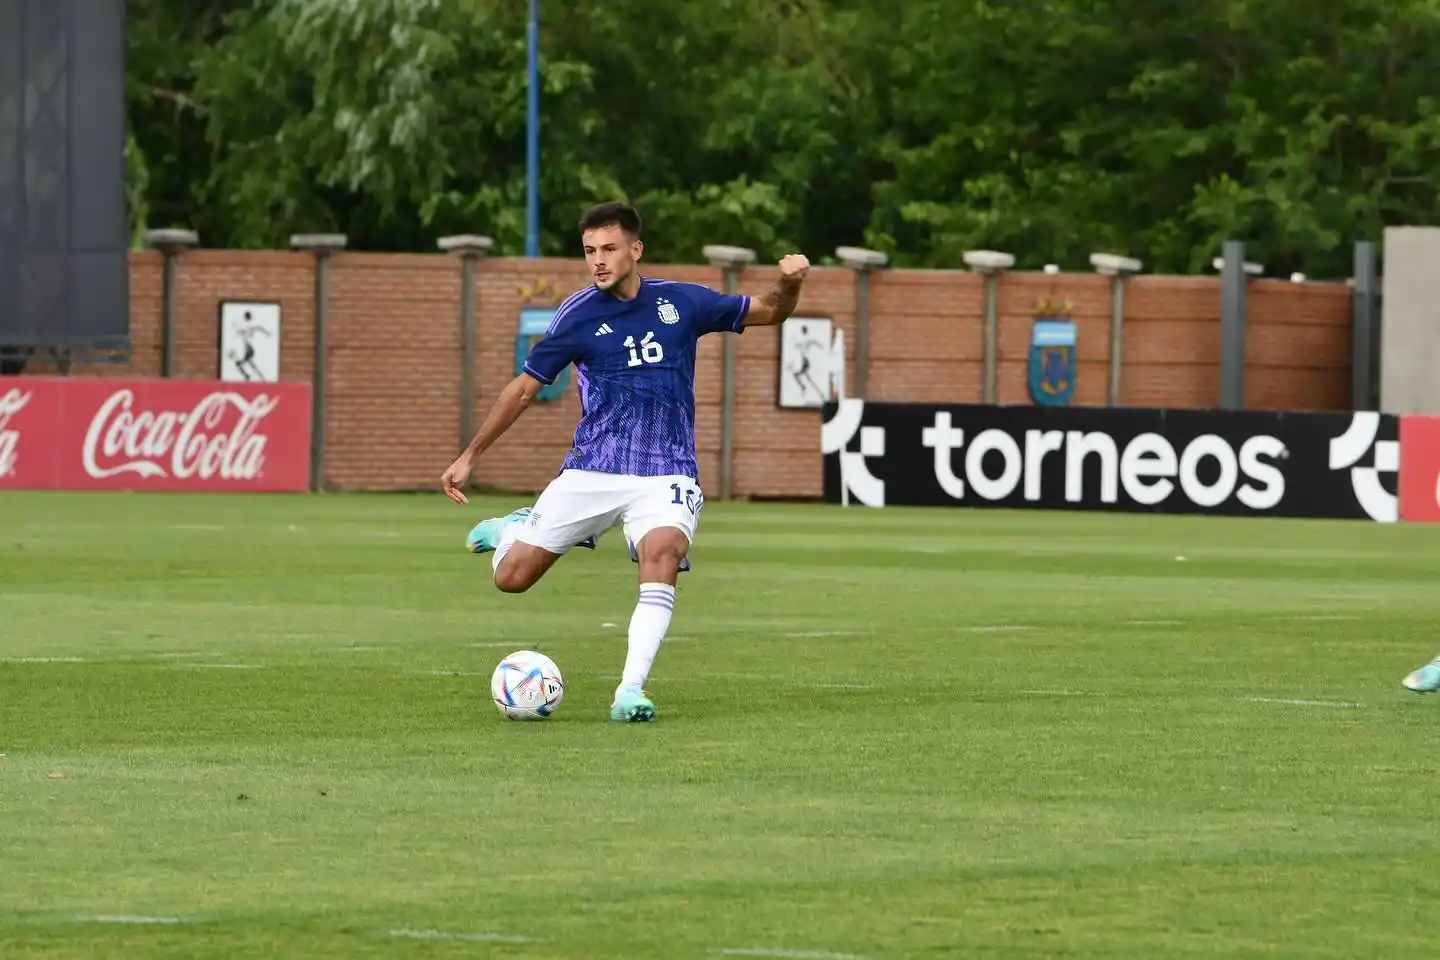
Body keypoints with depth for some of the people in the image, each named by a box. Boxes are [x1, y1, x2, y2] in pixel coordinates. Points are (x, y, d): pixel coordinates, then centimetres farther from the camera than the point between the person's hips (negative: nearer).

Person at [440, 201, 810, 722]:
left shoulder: (681, 302, 3)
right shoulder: (577, 315, -1)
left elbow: (768, 312, 14)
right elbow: (524, 387, 7)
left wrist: (789, 283, -9)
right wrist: (469, 456, 6)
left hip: (665, 474, 0)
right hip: (590, 473, 0)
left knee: (661, 557, -31)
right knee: (511, 578, -4)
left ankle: (630, 692, -30)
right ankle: (510, 531, 33)